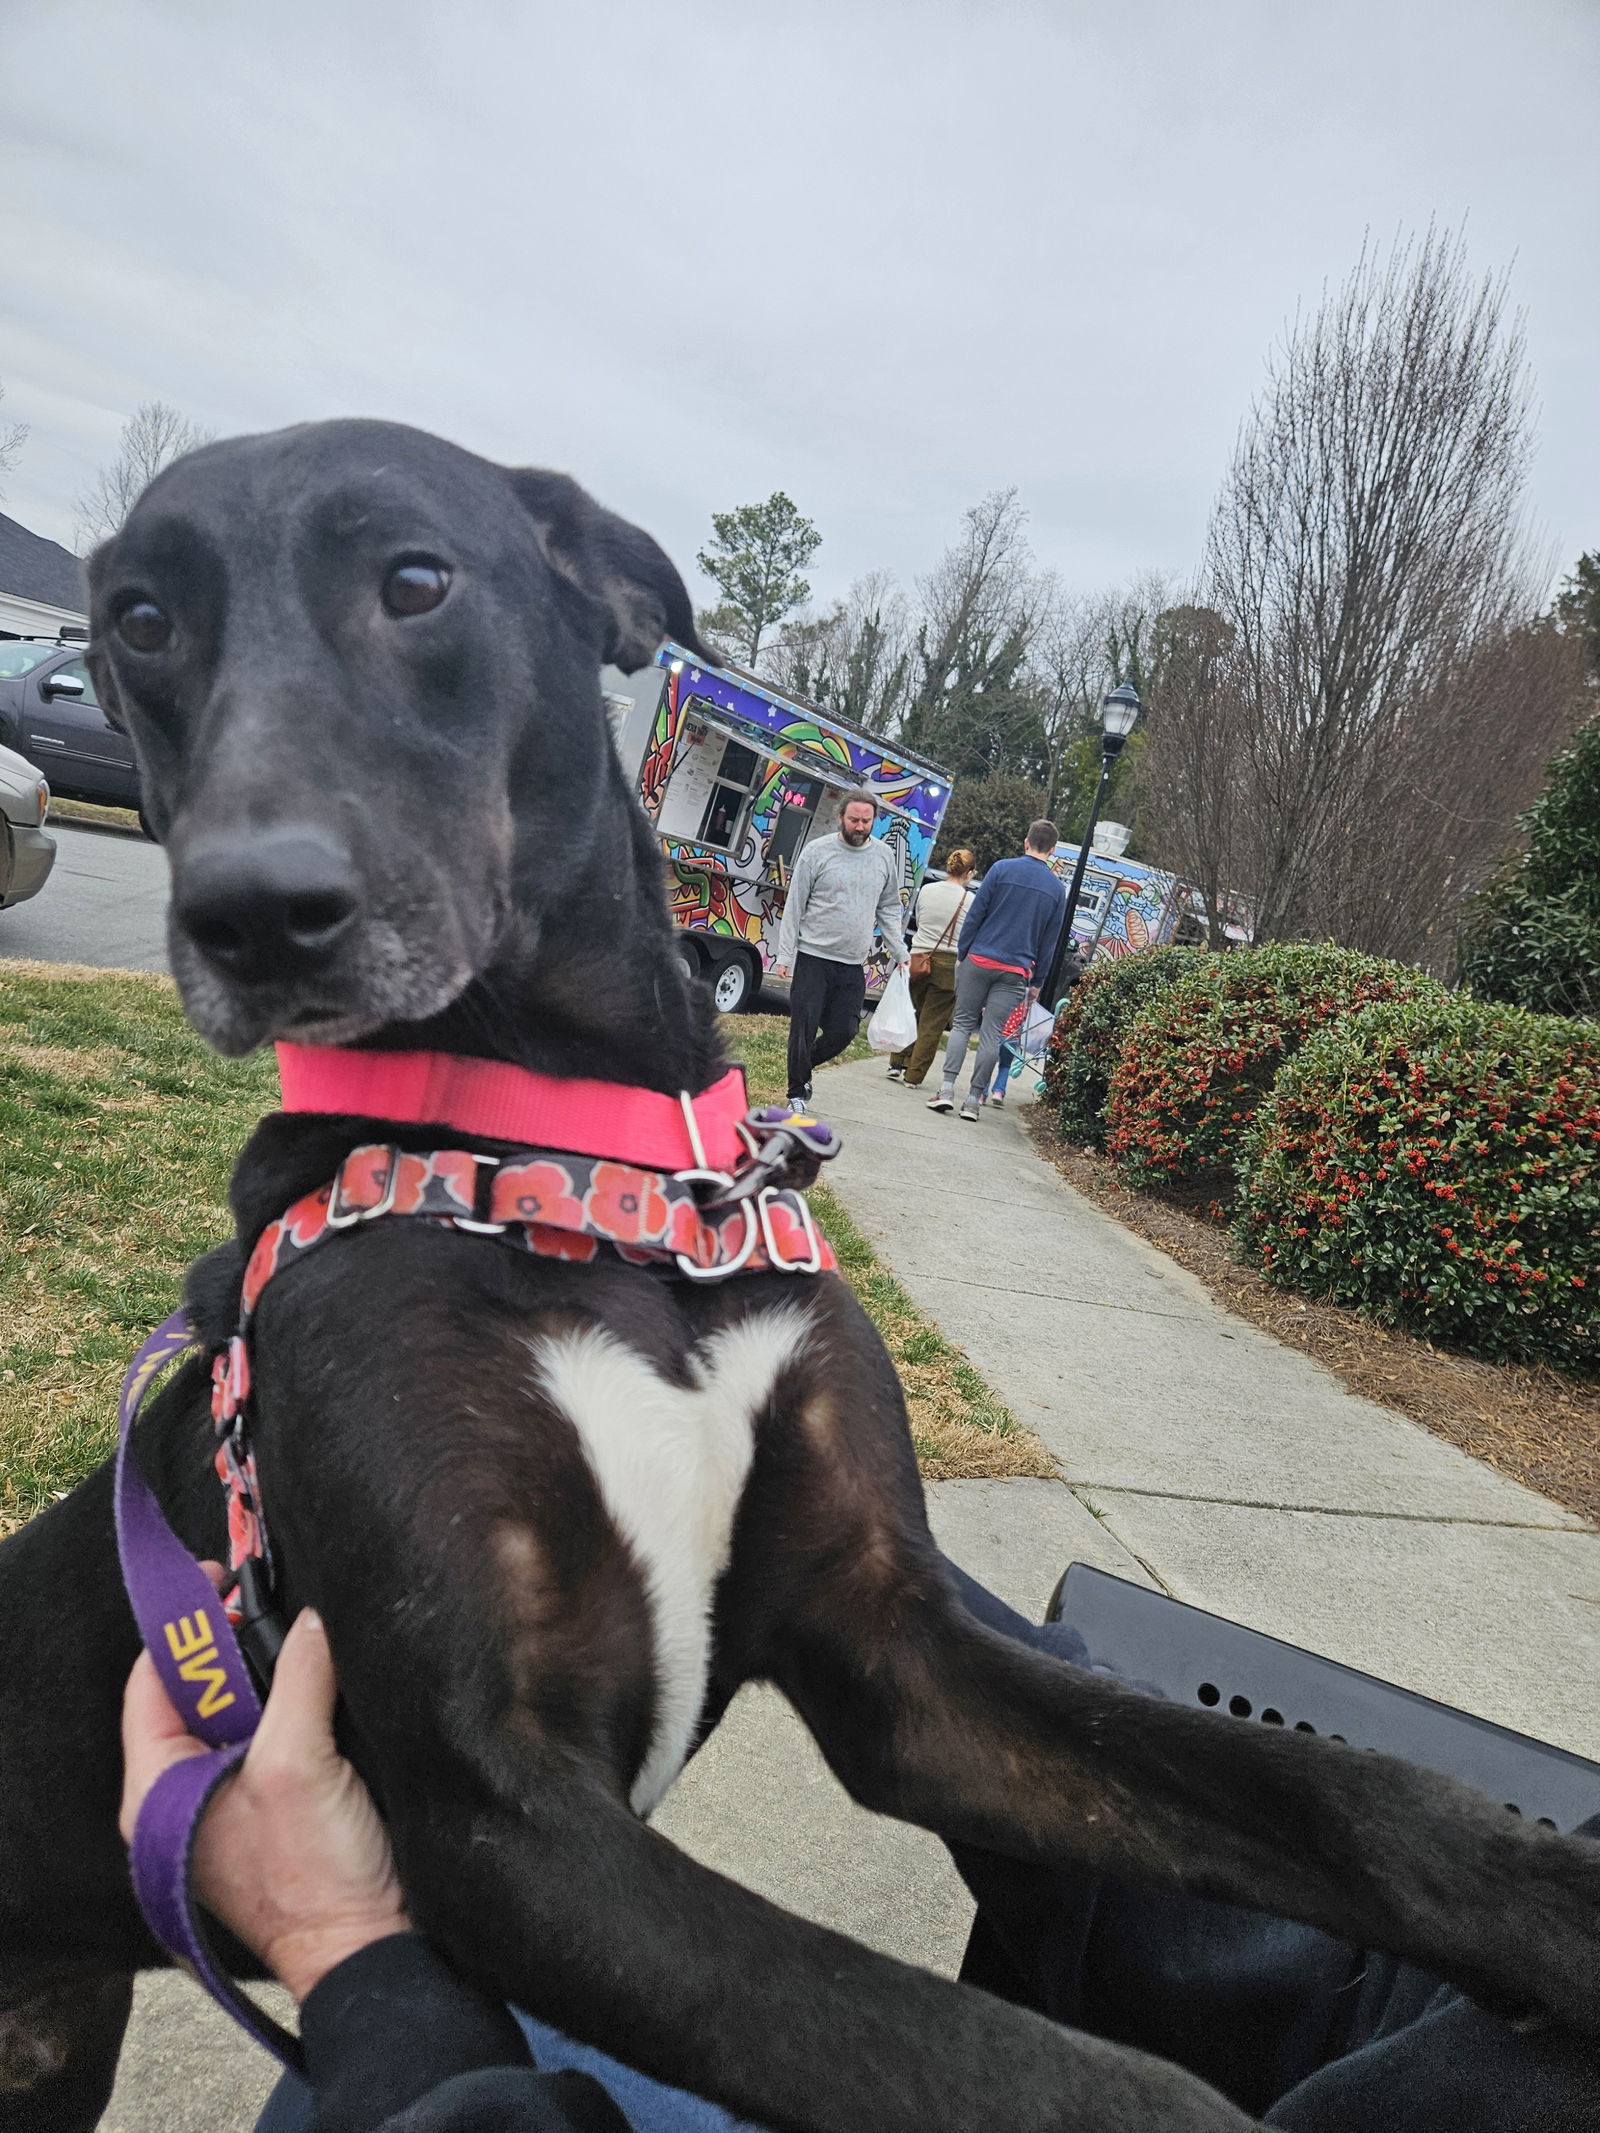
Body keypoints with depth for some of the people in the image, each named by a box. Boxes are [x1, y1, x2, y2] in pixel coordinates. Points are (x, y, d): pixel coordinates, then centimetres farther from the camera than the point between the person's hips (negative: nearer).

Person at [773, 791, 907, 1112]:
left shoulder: (884, 856, 7)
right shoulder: (817, 851, -4)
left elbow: (889, 911, 15)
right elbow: (794, 907, -2)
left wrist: (901, 955, 9)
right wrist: (785, 955, -6)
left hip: (853, 965, 3)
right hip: (813, 959, -3)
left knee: (842, 1032, 2)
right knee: (804, 1029, -2)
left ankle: (804, 1067, 30)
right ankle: (797, 1095, 13)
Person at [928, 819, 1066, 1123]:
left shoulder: (1002, 869, -1)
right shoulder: (1057, 888, 6)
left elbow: (975, 915, -3)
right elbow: (1050, 941, 9)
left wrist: (962, 954, 4)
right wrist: (1036, 982, 14)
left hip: (979, 961, -1)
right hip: (1016, 972, 1)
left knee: (962, 1023, 7)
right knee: (992, 1034, 4)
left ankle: (947, 1089, -4)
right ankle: (973, 1100, 5)